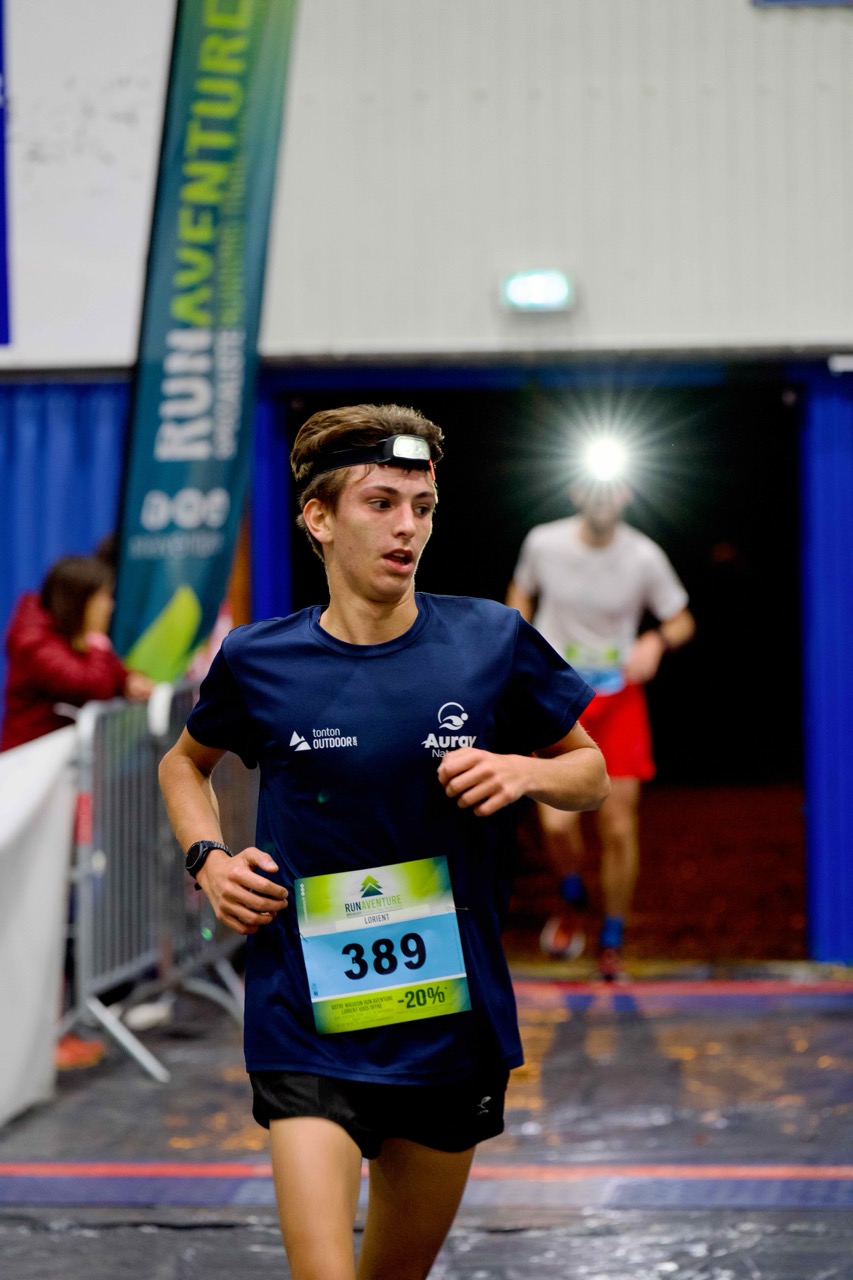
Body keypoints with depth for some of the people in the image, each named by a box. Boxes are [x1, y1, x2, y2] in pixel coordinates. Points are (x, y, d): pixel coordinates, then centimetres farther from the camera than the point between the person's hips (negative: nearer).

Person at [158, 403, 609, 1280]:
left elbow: (592, 774, 10)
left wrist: (523, 771, -11)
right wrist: (208, 860, 0)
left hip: (453, 1025, 2)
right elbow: (185, 762, 18)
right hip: (307, 1034, -2)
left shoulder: (491, 642, -2)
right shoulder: (257, 661, -3)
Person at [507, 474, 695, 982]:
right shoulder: (544, 543, -7)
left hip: (619, 699, 0)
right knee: (557, 823, -14)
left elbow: (682, 620, 4)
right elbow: (522, 593, 15)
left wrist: (657, 641, -17)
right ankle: (574, 903, 20)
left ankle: (612, 944, 17)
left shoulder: (644, 557, -9)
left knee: (619, 826, -2)